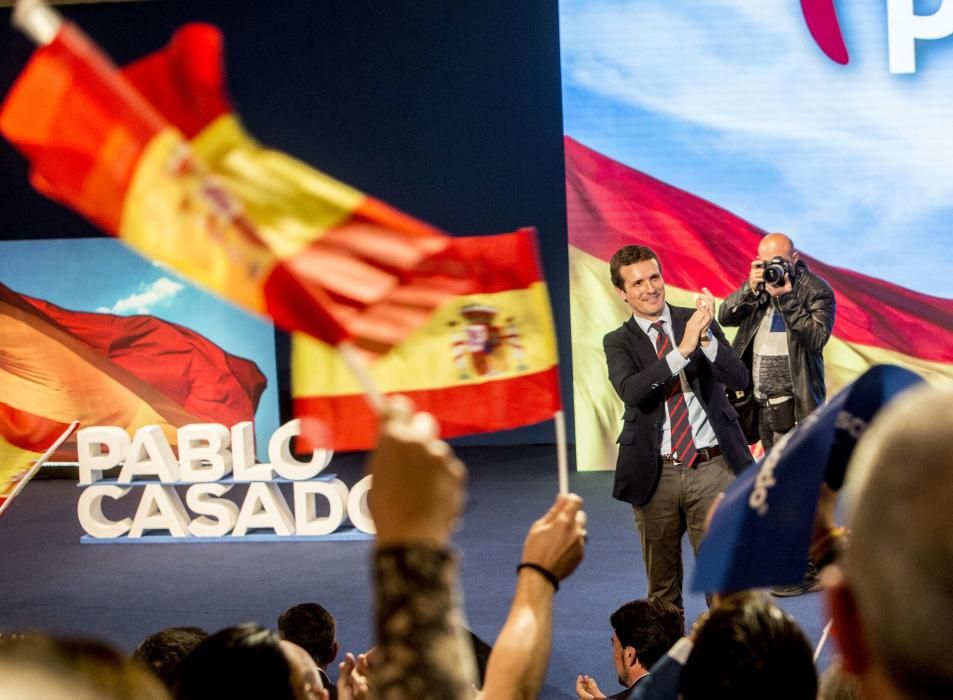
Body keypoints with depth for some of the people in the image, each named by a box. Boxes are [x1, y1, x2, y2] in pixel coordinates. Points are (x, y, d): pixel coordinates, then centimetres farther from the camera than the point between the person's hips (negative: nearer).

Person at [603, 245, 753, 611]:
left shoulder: (696, 320, 5)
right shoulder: (618, 342, 3)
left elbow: (739, 379, -6)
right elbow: (631, 390, -18)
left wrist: (705, 338, -22)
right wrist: (682, 349, -27)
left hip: (711, 467, -1)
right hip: (656, 474, 1)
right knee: (662, 587, 11)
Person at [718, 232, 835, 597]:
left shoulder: (816, 291, -7)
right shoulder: (759, 287, 10)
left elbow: (816, 336, -19)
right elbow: (726, 316, 1)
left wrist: (786, 298, -25)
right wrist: (750, 288, -14)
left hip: (795, 403, -7)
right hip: (763, 401, 7)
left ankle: (809, 570, -7)